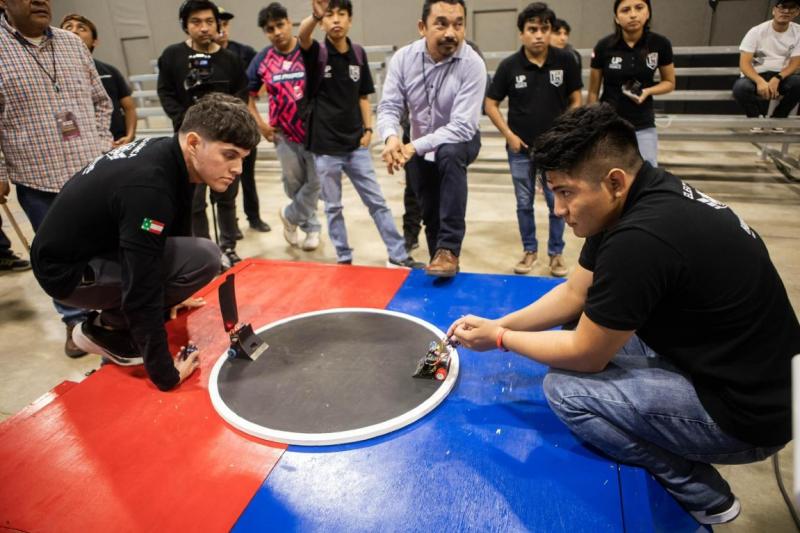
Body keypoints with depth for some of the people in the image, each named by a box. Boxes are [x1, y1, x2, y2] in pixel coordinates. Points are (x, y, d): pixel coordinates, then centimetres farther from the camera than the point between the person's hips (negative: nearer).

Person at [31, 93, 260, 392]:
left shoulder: (168, 154, -4)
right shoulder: (149, 188, -32)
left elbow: (175, 234, 13)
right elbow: (142, 291, -31)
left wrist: (174, 294, 26)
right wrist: (165, 374, -22)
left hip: (86, 245, 9)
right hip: (67, 269, -9)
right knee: (203, 258, -24)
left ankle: (114, 320, 15)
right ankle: (105, 328, -4)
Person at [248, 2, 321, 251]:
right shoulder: (262, 60, 0)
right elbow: (248, 94, 11)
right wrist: (260, 124, 2)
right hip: (284, 133, 2)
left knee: (315, 181, 0)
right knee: (293, 183, 11)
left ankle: (290, 214, 26)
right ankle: (311, 227, 32)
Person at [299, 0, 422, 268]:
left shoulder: (358, 54, 5)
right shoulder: (316, 52, -5)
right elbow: (302, 35, -28)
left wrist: (368, 129, 1)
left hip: (356, 145, 3)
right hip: (326, 147, -2)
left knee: (377, 202, 6)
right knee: (333, 207, 8)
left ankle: (398, 256, 13)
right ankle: (344, 258, 23)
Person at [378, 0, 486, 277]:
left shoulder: (472, 64, -26)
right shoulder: (403, 58, -16)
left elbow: (462, 127, -31)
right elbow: (389, 107, -17)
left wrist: (414, 147, -40)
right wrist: (391, 138, -40)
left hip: (459, 141, -3)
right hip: (418, 148, 4)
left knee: (450, 156, -36)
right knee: (430, 213, 10)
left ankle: (449, 249, -31)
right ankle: (438, 258, 33)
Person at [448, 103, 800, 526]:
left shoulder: (641, 239, -33)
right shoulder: (640, 197, -3)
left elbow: (584, 355, -19)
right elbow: (574, 293, 7)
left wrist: (499, 339, -6)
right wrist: (499, 323, 0)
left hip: (747, 409, -9)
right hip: (715, 360, 9)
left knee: (565, 387, -13)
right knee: (595, 326, 13)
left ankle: (703, 496, 7)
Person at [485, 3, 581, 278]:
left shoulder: (565, 61, -6)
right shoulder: (509, 65, -7)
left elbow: (575, 101, 3)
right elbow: (491, 104, 0)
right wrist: (509, 135, -7)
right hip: (520, 148, 0)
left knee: (557, 202, 7)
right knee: (524, 203, 10)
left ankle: (556, 253, 23)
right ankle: (529, 250, 28)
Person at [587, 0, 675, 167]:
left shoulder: (660, 44, -6)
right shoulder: (604, 46, -9)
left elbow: (670, 83, 8)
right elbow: (593, 92, -1)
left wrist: (647, 91, -13)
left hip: (643, 127, 1)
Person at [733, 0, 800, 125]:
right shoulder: (757, 31, -7)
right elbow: (744, 63, -16)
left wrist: (776, 79, -27)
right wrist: (760, 81, -34)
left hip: (782, 76, 2)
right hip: (756, 76, -2)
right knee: (740, 87, -36)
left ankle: (778, 119, -5)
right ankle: (756, 119, -7)